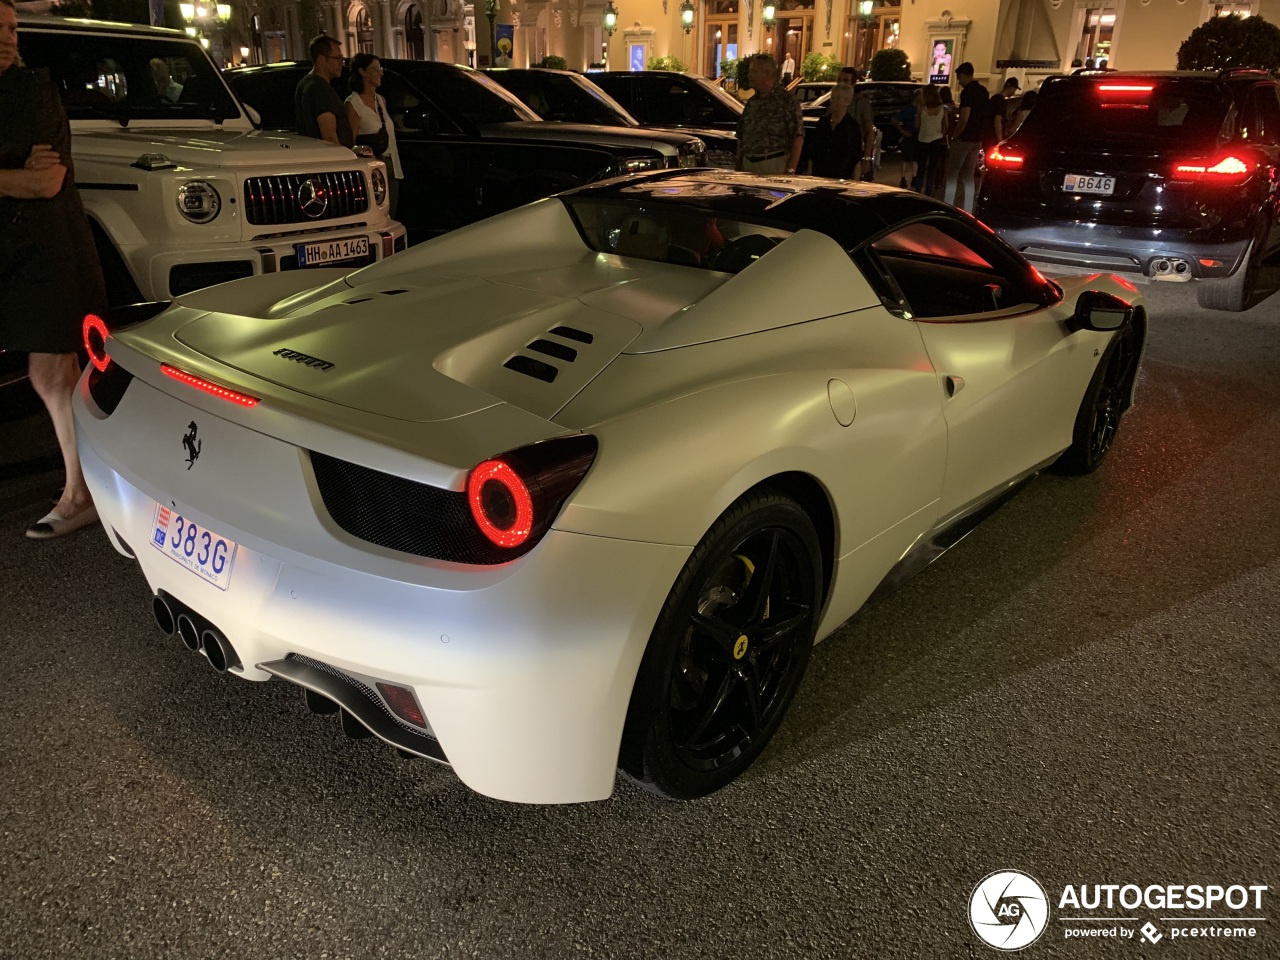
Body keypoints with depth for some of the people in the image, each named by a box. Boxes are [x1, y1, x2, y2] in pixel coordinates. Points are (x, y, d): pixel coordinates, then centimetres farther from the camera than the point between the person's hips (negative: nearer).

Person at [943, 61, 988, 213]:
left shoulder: (967, 91, -15)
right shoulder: (983, 91, 12)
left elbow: (964, 118, -21)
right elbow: (983, 115, 17)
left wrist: (954, 136, -13)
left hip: (965, 138, -8)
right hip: (978, 139, 8)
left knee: (952, 173, -1)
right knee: (969, 175, 10)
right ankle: (967, 211, 9)